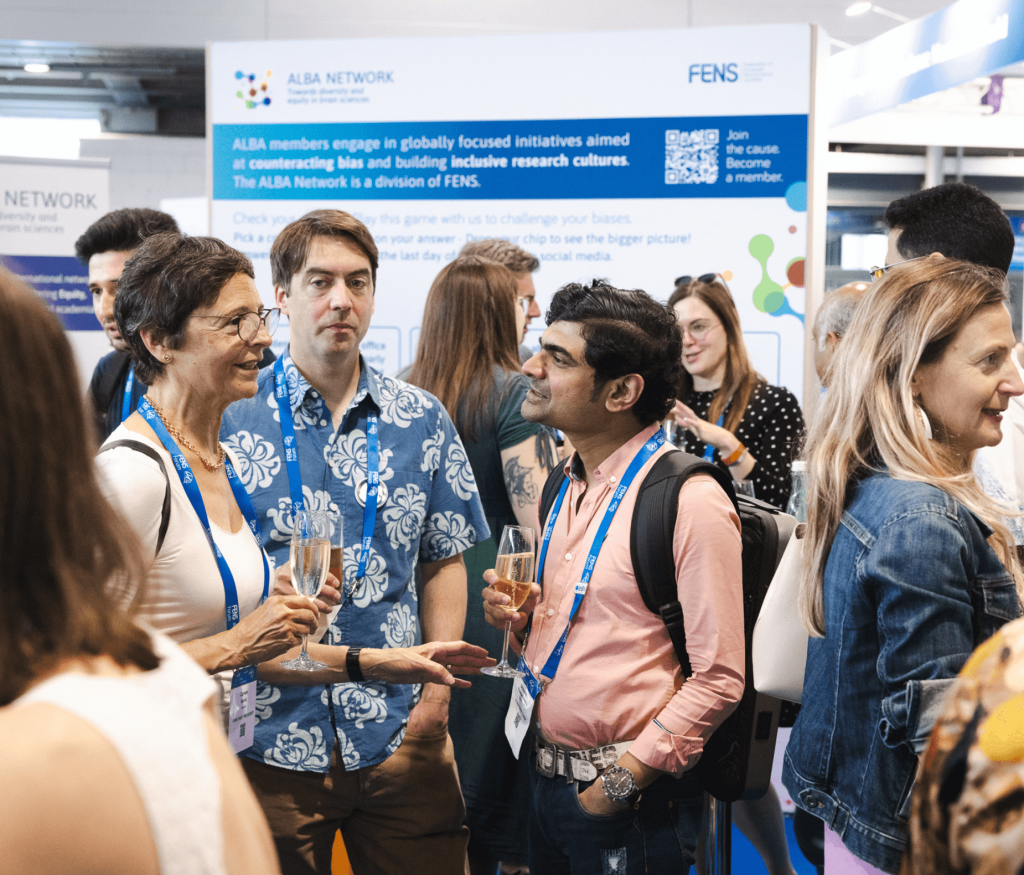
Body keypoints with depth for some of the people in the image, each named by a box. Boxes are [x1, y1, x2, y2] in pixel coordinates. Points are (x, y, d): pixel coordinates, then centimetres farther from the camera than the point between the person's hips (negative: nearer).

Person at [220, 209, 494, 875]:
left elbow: (444, 562, 11)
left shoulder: (421, 420, 6)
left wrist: (435, 694, 0)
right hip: (274, 741, -2)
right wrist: (364, 660, -16)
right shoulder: (233, 420, -4)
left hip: (402, 738, 2)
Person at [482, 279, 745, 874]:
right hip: (547, 780, 8)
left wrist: (623, 781, -16)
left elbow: (719, 677, -18)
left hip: (632, 803, -8)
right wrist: (525, 615, 0)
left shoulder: (691, 502, -17)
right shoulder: (571, 485, 8)